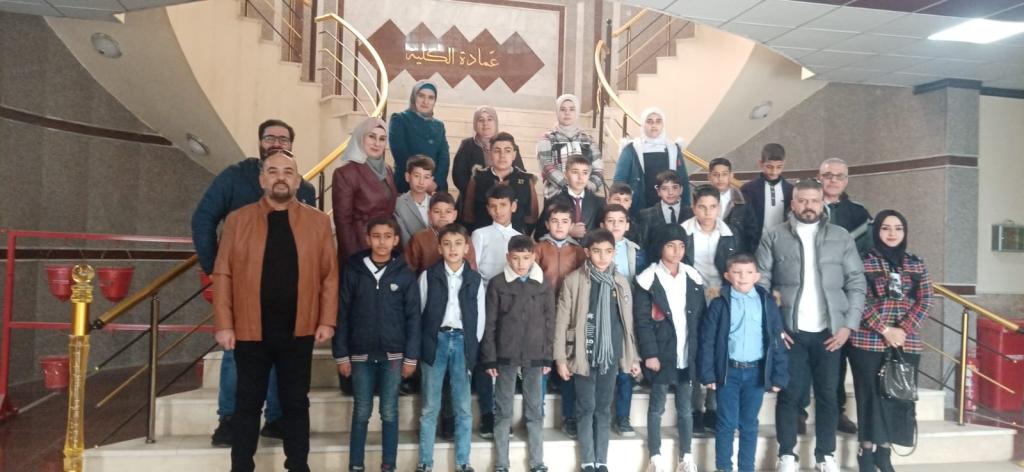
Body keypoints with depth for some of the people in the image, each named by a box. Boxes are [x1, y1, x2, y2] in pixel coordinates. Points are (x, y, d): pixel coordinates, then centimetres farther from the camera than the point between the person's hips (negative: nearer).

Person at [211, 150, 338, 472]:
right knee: (248, 403, 11)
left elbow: (329, 275, 2)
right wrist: (224, 324, -7)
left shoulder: (318, 221, 3)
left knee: (296, 402, 11)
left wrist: (327, 320, -4)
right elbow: (223, 275, -1)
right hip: (251, 330, 0)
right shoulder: (238, 220, 2)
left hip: (298, 330, 1)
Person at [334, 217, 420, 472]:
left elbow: (413, 317, -1)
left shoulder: (405, 274, -2)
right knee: (361, 413, 8)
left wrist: (411, 356, -3)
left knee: (389, 413, 9)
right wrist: (341, 354, -2)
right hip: (361, 355, 0)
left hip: (393, 355, 0)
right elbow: (342, 314, 0)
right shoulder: (353, 271, -2)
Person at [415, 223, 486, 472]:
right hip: (435, 341, -1)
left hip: (462, 342, 1)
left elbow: (479, 318, 8)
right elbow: (418, 313, 1)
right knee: (430, 407, 5)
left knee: (464, 408, 5)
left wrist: (472, 348, 1)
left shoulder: (475, 279, 5)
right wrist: (421, 347, -2)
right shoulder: (428, 276, 1)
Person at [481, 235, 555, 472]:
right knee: (504, 411, 7)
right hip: (506, 355, -1)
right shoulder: (497, 284, -2)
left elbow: (550, 322, 6)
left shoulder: (544, 285, 3)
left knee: (534, 411, 9)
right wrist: (489, 358, -4)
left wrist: (548, 357, 4)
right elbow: (490, 324, -1)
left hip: (535, 356, 1)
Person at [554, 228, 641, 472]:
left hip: (611, 354, 3)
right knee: (587, 408, 4)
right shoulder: (574, 280, -6)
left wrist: (633, 357, 9)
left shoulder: (621, 282, 5)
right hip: (584, 354, -3)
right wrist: (560, 357, -7)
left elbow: (627, 322, 10)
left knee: (604, 408, 10)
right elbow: (562, 321, -4)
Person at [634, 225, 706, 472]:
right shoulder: (648, 280, -6)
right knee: (657, 407, 8)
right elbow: (642, 321, -9)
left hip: (687, 355, 3)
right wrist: (650, 354, -14)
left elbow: (701, 317, 8)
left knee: (685, 407, 12)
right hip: (661, 354, -3)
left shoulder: (694, 278, 6)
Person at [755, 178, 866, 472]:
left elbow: (856, 283, 6)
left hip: (829, 331, 2)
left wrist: (848, 325, -2)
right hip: (790, 330, -1)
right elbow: (761, 284, 0)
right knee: (790, 394, 3)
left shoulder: (841, 237, 7)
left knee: (827, 395, 8)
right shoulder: (773, 237, 3)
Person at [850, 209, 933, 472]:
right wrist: (885, 329, -16)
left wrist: (904, 329, -11)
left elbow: (926, 300, 2)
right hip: (869, 342, -4)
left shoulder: (916, 264, 11)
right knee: (872, 397, -1)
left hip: (907, 343, 4)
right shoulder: (863, 262, -2)